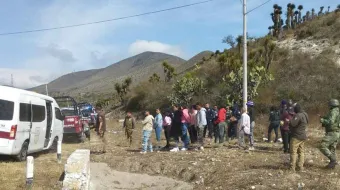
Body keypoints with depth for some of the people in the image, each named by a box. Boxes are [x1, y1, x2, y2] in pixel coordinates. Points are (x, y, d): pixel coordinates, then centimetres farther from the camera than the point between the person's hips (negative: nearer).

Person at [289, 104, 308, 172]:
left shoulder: (298, 115, -20)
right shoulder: (305, 115, 9)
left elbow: (293, 124, -27)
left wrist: (290, 121, -5)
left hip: (296, 136, -9)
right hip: (303, 136, 9)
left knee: (293, 152, -3)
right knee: (301, 151, 13)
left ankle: (292, 168, -2)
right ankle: (301, 167, 14)